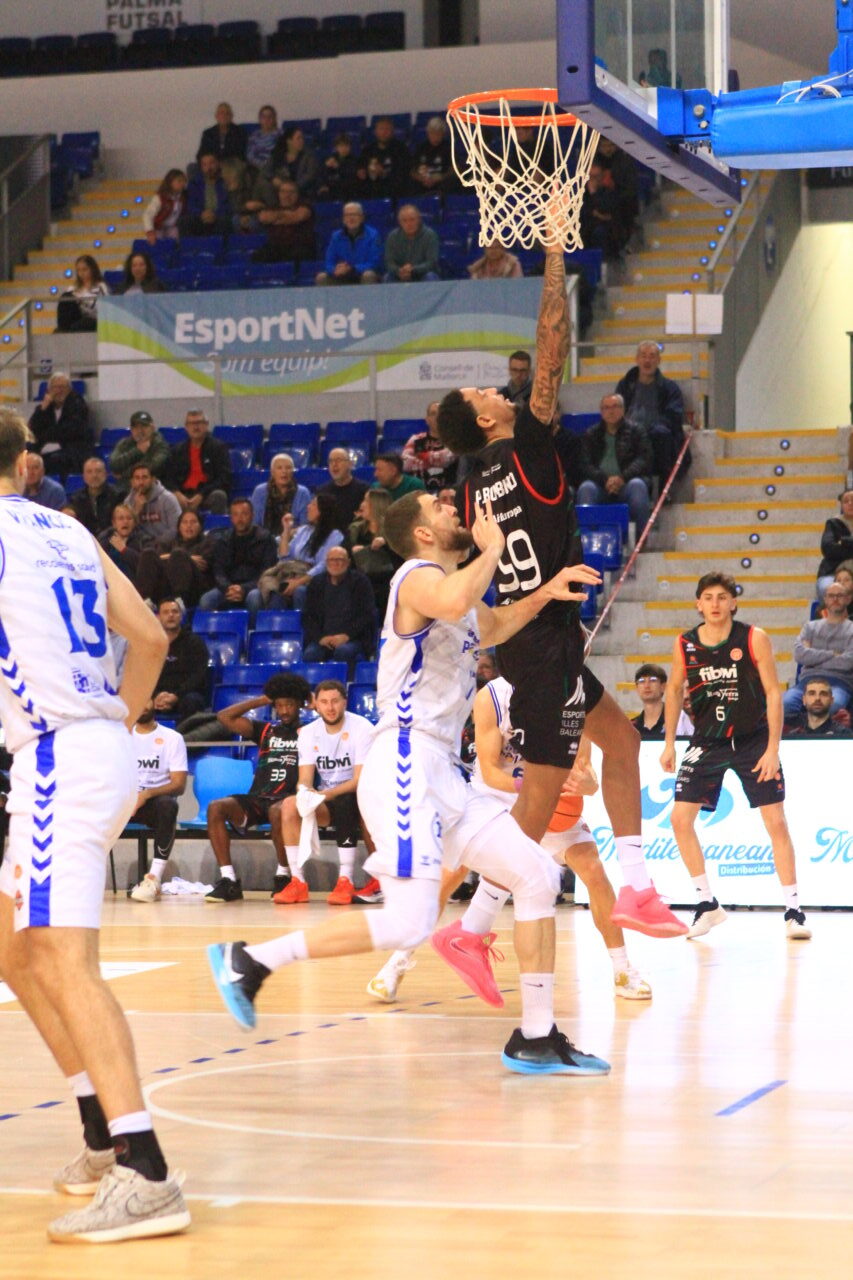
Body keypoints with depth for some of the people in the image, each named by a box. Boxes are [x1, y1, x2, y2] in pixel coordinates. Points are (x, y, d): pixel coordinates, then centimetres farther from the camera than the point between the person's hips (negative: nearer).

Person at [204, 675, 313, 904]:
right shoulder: (265, 731, 22)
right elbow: (224, 717, 16)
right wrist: (261, 701, 18)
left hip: (287, 799, -4)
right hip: (257, 799, 4)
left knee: (278, 810, -40)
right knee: (216, 807, -24)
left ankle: (283, 877, -22)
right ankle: (228, 881, -25)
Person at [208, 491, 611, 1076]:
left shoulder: (455, 583, 22)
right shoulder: (420, 576, -8)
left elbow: (492, 626, 44)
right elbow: (452, 602, -34)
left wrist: (544, 594, 27)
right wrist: (493, 548, -17)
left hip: (441, 774, 10)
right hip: (407, 763, -10)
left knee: (538, 877, 7)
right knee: (409, 923, -19)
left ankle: (537, 1039, 11)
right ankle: (250, 960, -10)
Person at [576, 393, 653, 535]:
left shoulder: (635, 432, 16)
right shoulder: (591, 435, 19)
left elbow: (644, 460, 3)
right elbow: (587, 464, 6)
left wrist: (623, 477, -15)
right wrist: (605, 479, -14)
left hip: (626, 484, -1)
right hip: (601, 487, 1)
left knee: (637, 485, -34)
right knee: (585, 488, -31)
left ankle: (642, 540, -34)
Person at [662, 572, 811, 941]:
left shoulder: (754, 639, -12)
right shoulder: (684, 645, -4)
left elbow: (773, 693, -10)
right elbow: (674, 690, 11)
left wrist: (773, 748, -15)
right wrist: (669, 743, 8)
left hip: (753, 741, -2)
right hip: (707, 742, 2)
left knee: (776, 821, -6)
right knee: (680, 818, -7)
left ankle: (793, 911, 2)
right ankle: (707, 904, 6)